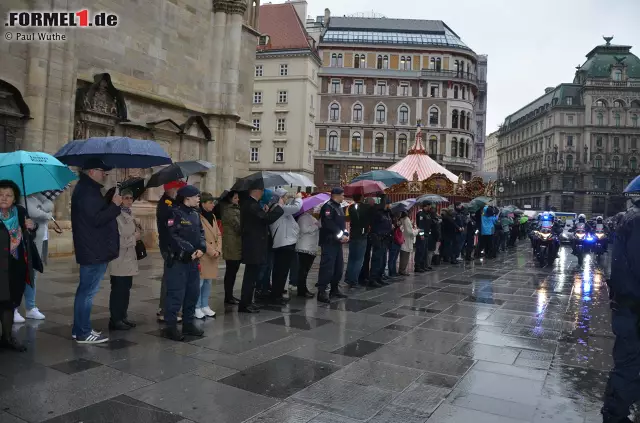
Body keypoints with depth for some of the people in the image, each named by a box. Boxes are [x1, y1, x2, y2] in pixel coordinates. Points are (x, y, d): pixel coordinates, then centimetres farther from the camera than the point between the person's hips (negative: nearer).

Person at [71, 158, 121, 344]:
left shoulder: (88, 188, 17)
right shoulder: (87, 191, -17)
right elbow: (96, 219, -24)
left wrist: (111, 203, 8)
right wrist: (114, 205, -16)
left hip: (93, 249, 11)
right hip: (94, 251, -11)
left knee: (85, 290, 16)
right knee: (88, 291, -4)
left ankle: (79, 329, 25)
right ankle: (84, 333, 4)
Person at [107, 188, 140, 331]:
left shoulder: (129, 214, 13)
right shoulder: (116, 216, -16)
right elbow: (117, 240, -23)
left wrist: (137, 233, 3)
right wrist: (134, 237, -10)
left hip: (129, 258, 9)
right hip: (119, 259, -9)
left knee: (126, 289, 14)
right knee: (118, 290, -2)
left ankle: (123, 317, 23)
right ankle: (115, 320, 6)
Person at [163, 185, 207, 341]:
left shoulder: (196, 214, 14)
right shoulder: (175, 213, -11)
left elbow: (201, 233, 13)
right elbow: (173, 236, -19)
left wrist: (201, 248, -6)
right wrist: (189, 250, -19)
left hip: (194, 260, 8)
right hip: (178, 260, -8)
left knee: (193, 292, 13)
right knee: (176, 293, -5)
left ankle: (188, 323, 25)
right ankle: (170, 326, 5)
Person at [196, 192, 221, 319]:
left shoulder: (213, 216, 12)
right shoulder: (198, 217, -13)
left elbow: (218, 235, 12)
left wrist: (218, 250, -2)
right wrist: (212, 251, -15)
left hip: (213, 255, 8)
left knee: (208, 282, 13)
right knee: (199, 282, -3)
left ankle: (205, 306, 23)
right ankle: (197, 308, 8)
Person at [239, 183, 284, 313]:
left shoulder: (248, 203, 12)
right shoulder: (252, 205, -21)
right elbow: (268, 219, -26)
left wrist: (265, 211, 6)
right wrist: (279, 206, -14)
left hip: (252, 247, 11)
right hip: (255, 247, -11)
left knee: (251, 276, 17)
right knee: (251, 276, -3)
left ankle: (246, 302, 26)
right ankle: (245, 305, 4)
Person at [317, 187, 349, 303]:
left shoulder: (339, 207, 19)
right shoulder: (328, 207, -11)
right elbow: (328, 224, -21)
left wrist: (345, 234, 1)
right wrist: (340, 236, -17)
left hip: (338, 242, 10)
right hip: (329, 242, -10)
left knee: (339, 267, 13)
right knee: (327, 267, -10)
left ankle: (334, 289, 24)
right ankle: (321, 292, -7)